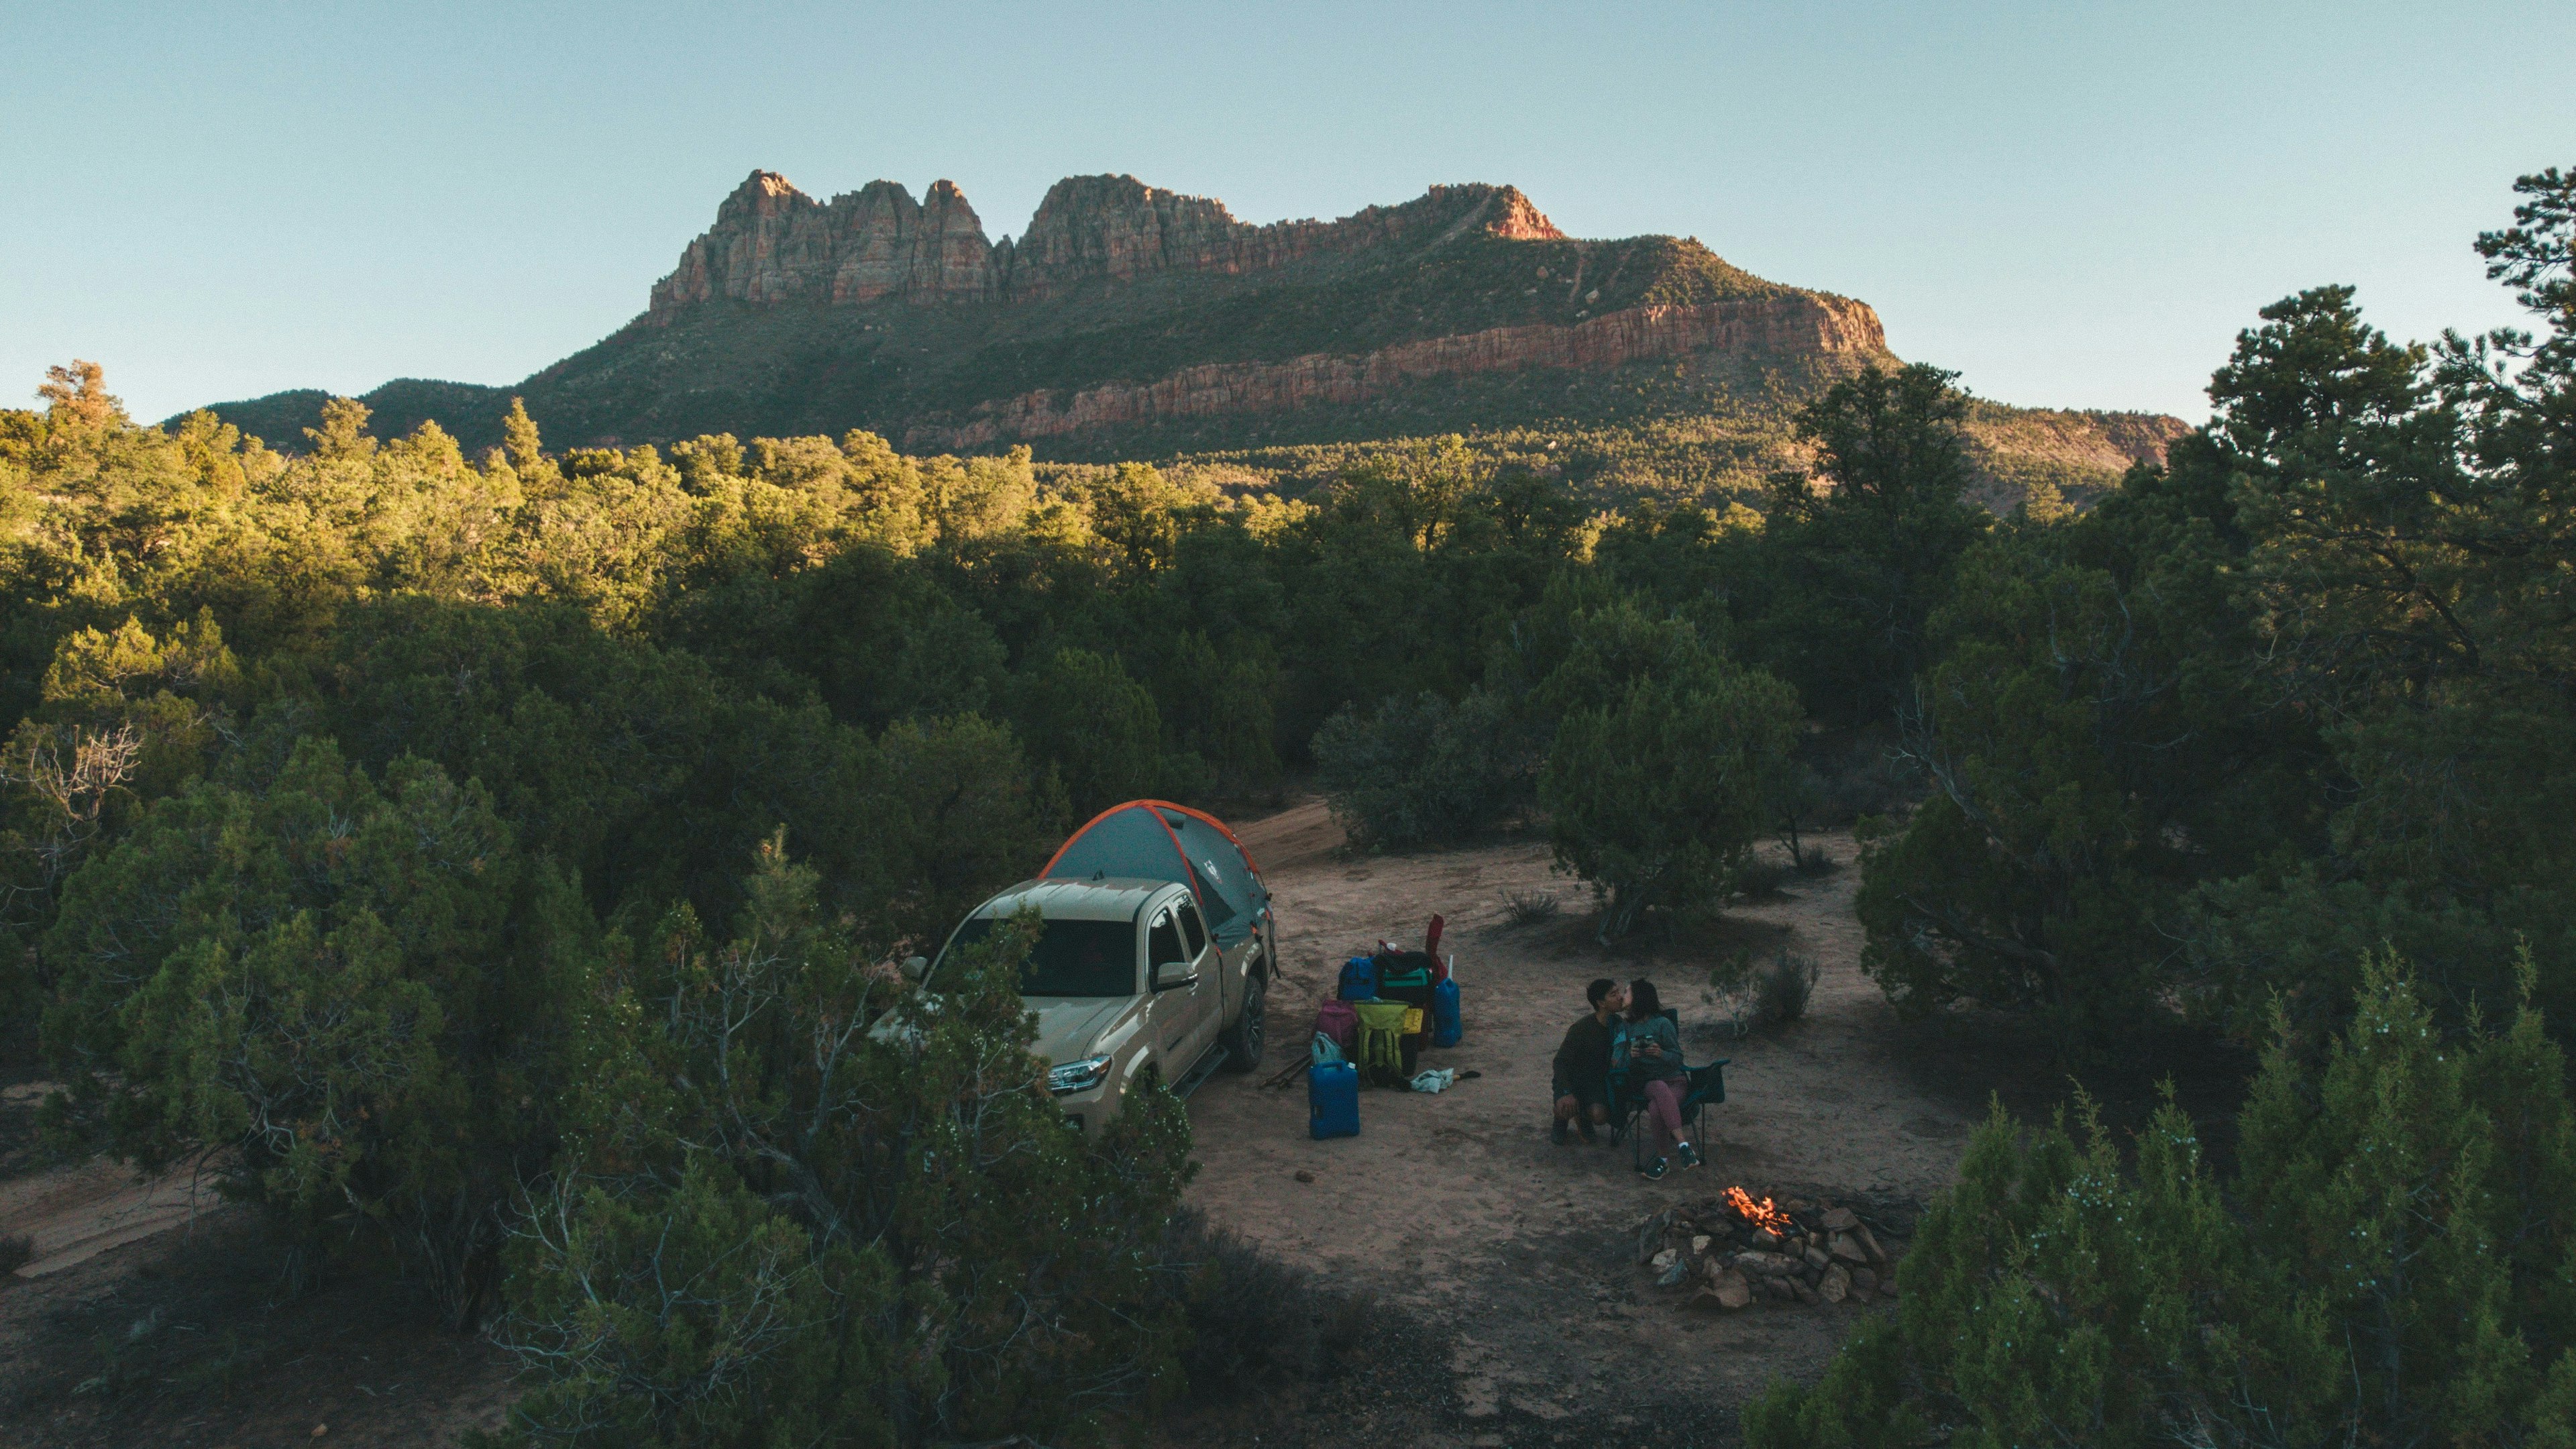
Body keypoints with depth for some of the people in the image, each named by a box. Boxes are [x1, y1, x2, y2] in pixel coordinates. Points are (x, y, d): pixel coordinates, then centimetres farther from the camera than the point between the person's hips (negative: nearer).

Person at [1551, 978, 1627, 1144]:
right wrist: (1566, 1092, -36)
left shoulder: (1618, 1024, -6)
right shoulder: (1582, 1027, -24)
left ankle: (1584, 1119, 14)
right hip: (1572, 1078, -3)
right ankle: (1560, 1125, 8)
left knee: (1599, 1116, -26)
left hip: (1597, 1080, 4)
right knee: (1567, 1109, -33)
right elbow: (1561, 1061, -23)